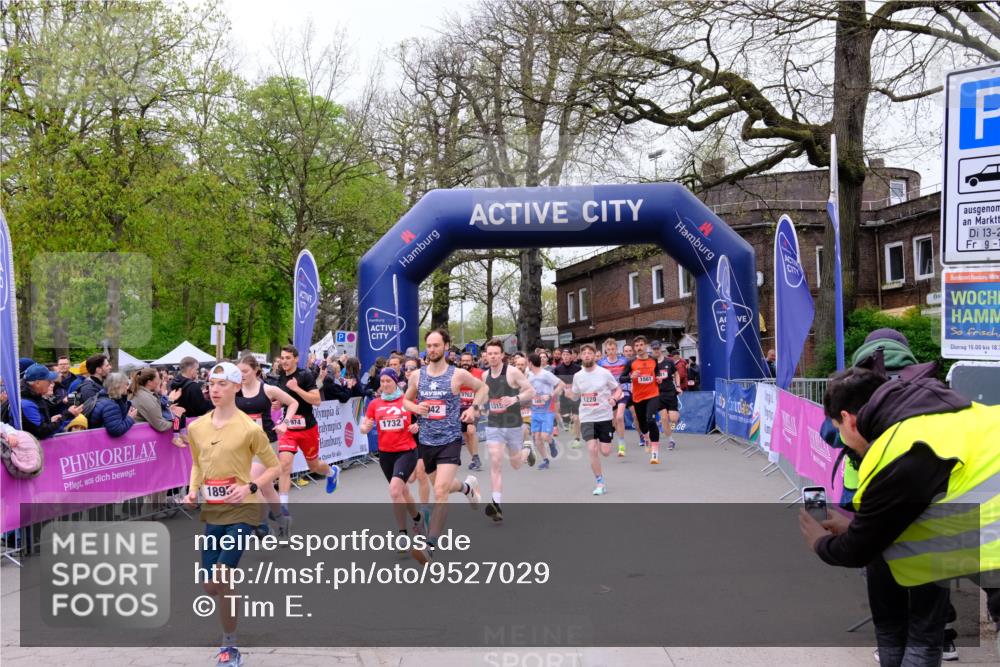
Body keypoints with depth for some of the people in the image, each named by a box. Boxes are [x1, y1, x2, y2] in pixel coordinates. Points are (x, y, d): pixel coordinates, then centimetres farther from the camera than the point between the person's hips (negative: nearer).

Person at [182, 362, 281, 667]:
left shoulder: (249, 428, -11)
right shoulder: (196, 428, 5)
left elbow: (274, 466, -3)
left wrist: (250, 487, -18)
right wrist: (193, 491, 3)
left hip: (241, 511, -6)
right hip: (212, 512, 6)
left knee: (221, 577, -16)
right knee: (209, 584, 7)